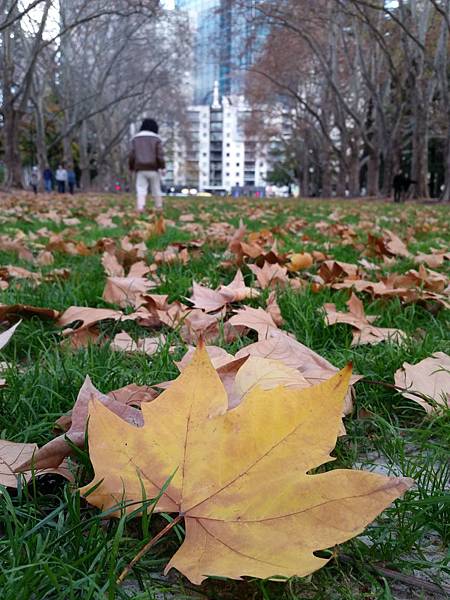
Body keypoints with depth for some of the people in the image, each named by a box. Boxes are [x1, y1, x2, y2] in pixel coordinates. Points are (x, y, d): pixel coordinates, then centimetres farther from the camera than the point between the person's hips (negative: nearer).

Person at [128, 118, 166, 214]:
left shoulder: (135, 138, 8)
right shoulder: (156, 139, 1)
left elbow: (132, 155, 3)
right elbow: (160, 155, -9)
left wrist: (131, 168, 11)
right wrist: (162, 167, -4)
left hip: (141, 169, 1)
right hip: (153, 169, -1)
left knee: (141, 190, -6)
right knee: (156, 190, 11)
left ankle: (140, 209, -24)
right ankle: (159, 209, 17)